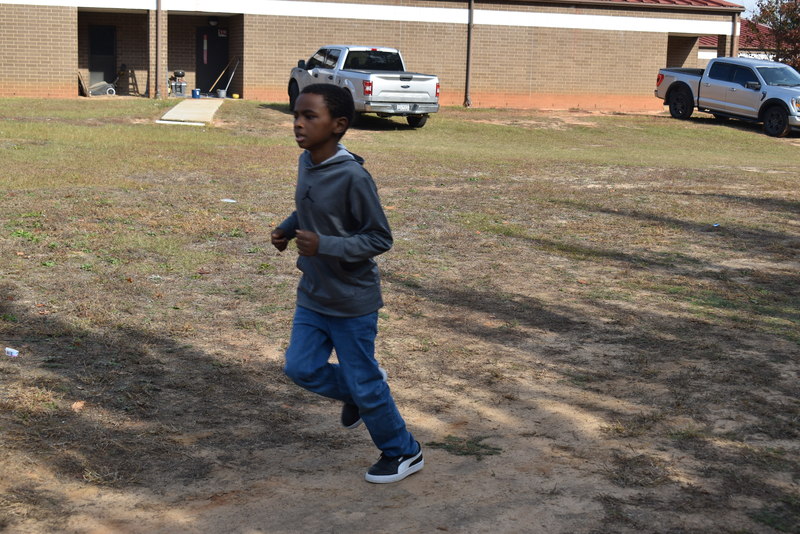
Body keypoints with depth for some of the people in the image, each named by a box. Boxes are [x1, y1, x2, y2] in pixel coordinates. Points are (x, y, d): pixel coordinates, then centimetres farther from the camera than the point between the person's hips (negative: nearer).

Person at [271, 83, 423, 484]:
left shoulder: (352, 176, -25)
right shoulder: (307, 163, -1)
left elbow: (380, 238, -20)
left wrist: (323, 245, -29)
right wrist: (287, 228, -1)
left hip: (352, 302, -7)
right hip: (312, 295, 7)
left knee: (363, 382, 5)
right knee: (301, 368, 8)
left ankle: (402, 452, 26)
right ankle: (357, 393, 35)